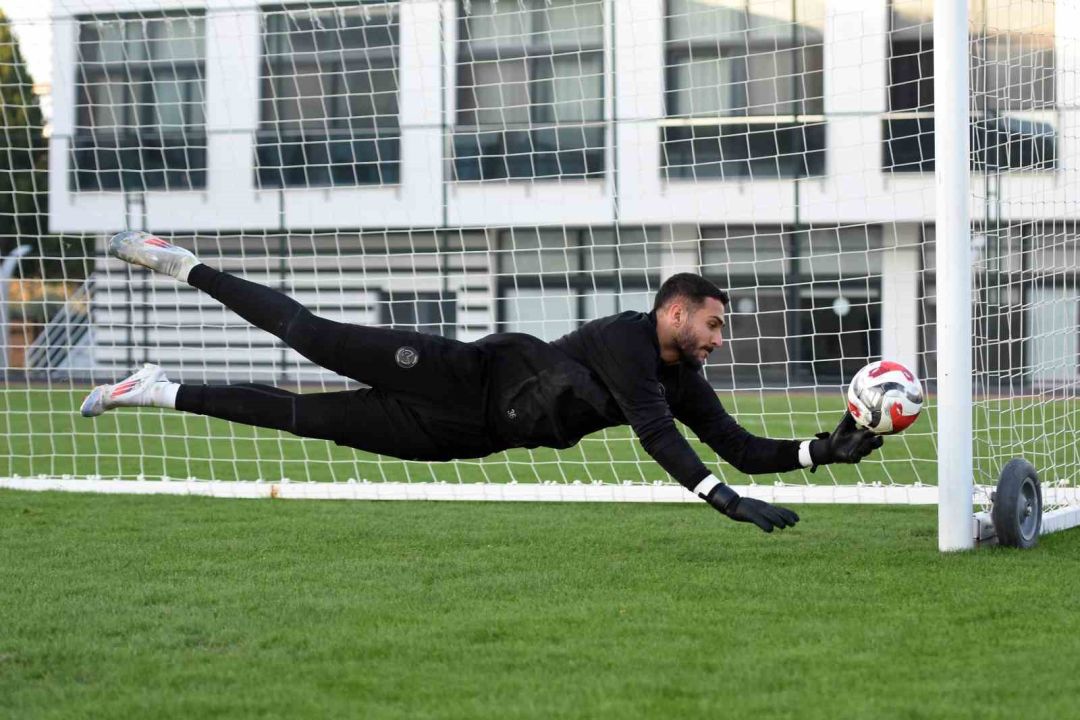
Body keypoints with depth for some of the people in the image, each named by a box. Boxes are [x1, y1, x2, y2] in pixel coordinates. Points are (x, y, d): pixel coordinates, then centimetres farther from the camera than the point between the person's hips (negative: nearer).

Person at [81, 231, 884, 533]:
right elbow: (653, 433, -33)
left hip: (473, 435, 6)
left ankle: (164, 393, 16)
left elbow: (746, 448, 6)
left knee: (310, 416, 8)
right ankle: (186, 267, 4)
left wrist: (825, 450, -10)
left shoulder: (686, 383, 5)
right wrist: (726, 501, -41)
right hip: (474, 377, -6)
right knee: (318, 341, -13)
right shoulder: (627, 336, -20)